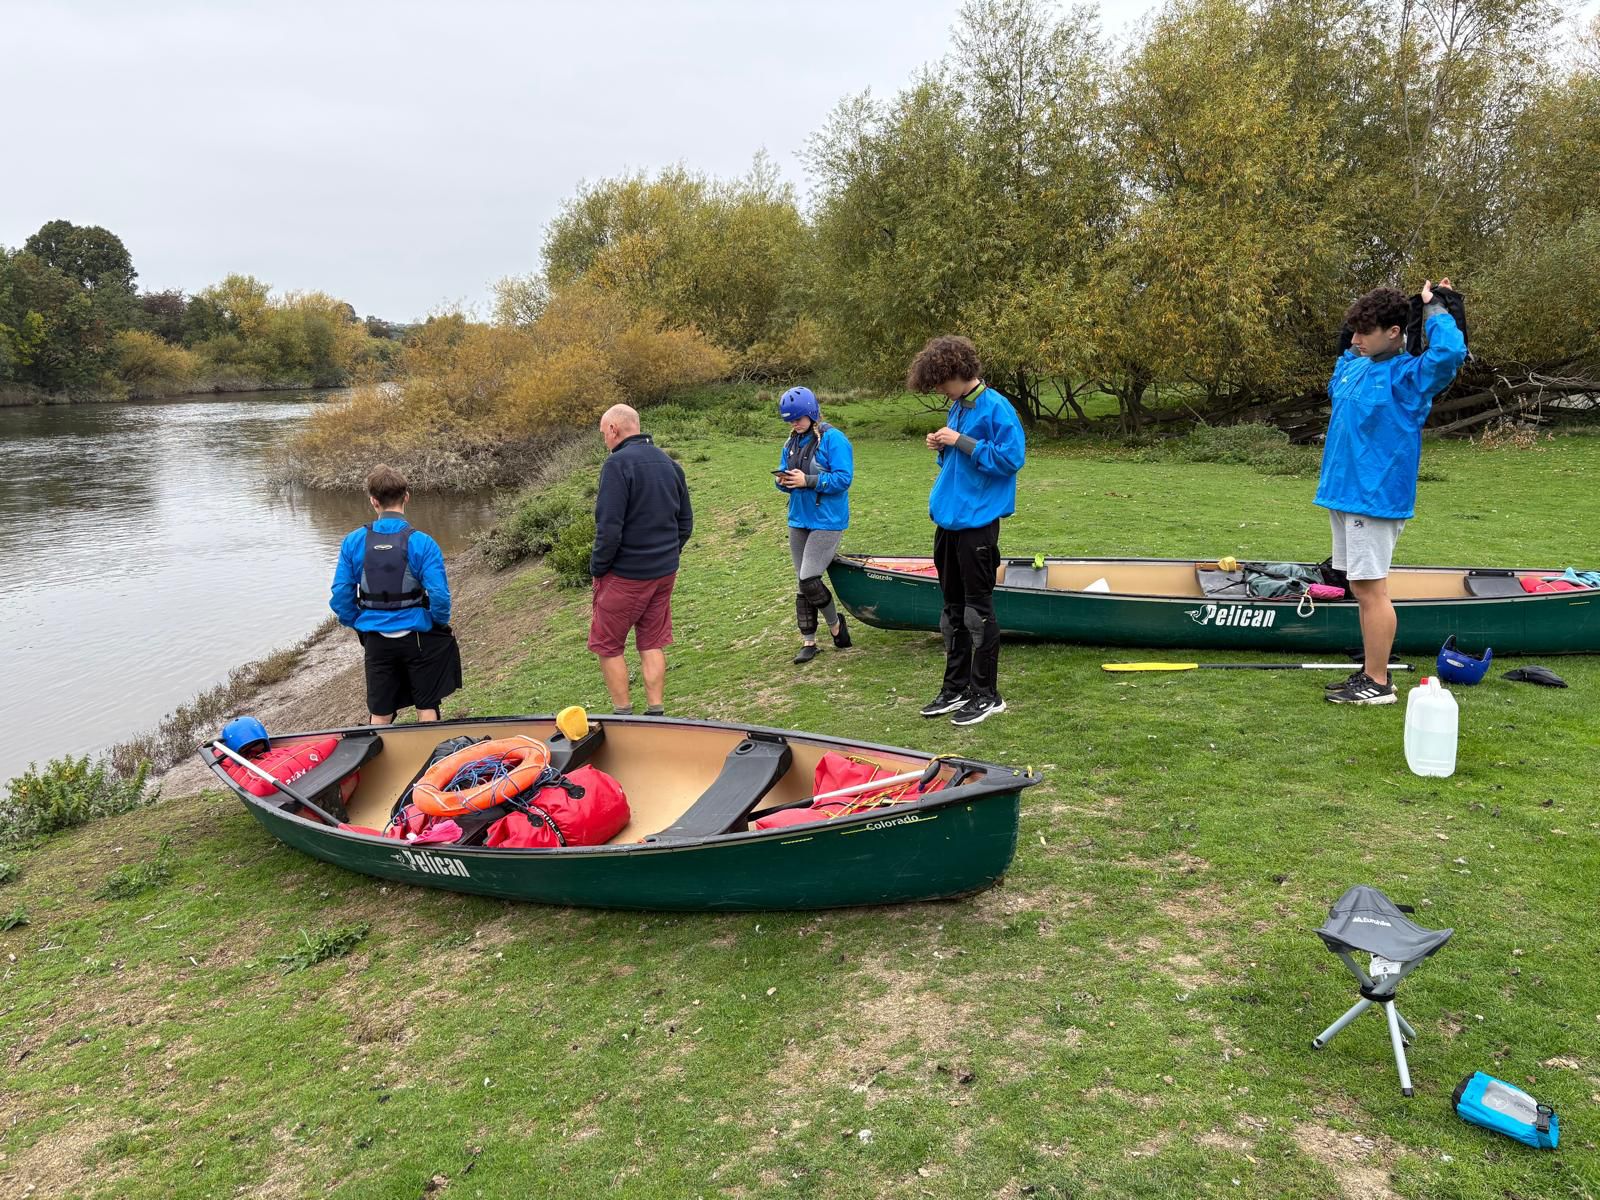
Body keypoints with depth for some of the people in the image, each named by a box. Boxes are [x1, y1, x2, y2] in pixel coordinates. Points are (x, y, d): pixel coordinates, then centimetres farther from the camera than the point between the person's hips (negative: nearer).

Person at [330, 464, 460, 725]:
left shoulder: (354, 542, -7)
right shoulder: (421, 543, -15)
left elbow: (341, 596, -4)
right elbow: (439, 595, -18)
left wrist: (359, 628, 12)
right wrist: (441, 626, 2)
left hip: (376, 641, 2)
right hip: (417, 637, -2)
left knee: (379, 715, 15)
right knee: (427, 706, 15)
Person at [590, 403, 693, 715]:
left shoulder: (618, 464, -17)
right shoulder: (669, 463, 8)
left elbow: (609, 528, -22)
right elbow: (685, 522, 13)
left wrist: (597, 569, -10)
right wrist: (668, 554, 17)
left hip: (626, 575, -7)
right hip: (665, 572, 7)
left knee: (608, 646, 8)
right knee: (653, 644, 15)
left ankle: (624, 715, 12)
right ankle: (656, 713, 18)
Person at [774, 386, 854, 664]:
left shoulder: (833, 439, -12)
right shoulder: (792, 443, 10)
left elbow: (843, 479, -19)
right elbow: (784, 476, 15)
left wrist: (808, 480, -24)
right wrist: (782, 480, -9)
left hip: (827, 521, -7)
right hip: (799, 520, 7)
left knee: (809, 579, -13)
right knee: (802, 584, 10)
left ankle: (835, 623, 13)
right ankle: (808, 641, 19)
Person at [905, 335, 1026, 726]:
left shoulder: (996, 408, -13)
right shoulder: (957, 407, 14)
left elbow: (1011, 458, -20)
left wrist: (962, 442, -19)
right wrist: (943, 448, 1)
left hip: (977, 522, -9)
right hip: (948, 519, 9)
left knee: (978, 611, -1)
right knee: (952, 610, 14)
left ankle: (986, 695, 10)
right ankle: (956, 688, 25)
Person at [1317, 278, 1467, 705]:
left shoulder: (1410, 375, -10)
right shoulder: (1352, 365, 13)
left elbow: (1451, 351, -29)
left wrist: (1434, 309, -14)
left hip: (1375, 497, -8)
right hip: (1345, 492, 8)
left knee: (1371, 588, -6)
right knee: (1362, 588, 13)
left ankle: (1378, 683, 2)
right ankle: (1370, 672, 23)